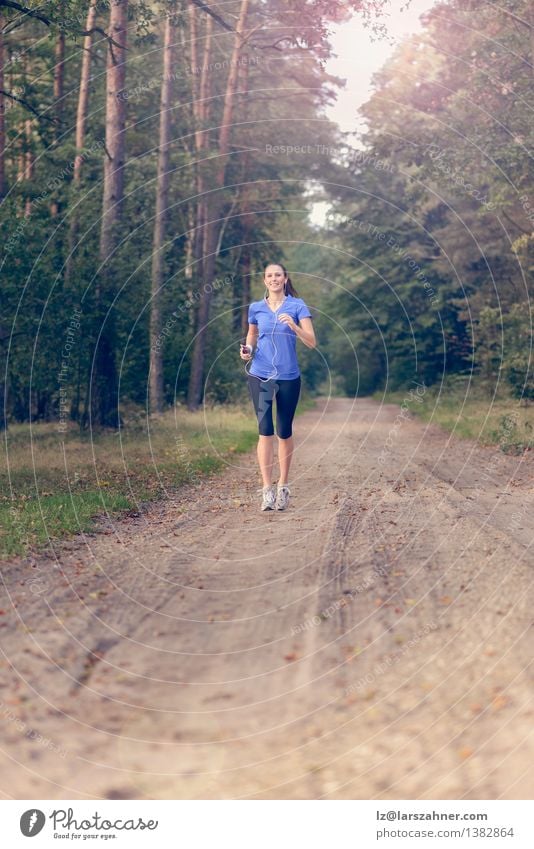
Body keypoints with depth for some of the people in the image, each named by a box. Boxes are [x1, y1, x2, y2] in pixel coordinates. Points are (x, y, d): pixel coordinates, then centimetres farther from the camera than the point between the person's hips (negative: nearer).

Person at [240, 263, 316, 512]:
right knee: (265, 430, -10)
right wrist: (248, 350, 1)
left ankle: (283, 485, 22)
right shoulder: (256, 308, 7)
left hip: (289, 377, 0)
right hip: (260, 375, 1)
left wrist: (293, 325, -22)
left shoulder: (297, 306, 0)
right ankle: (267, 489, -10)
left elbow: (311, 342, -6)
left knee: (285, 431, 7)